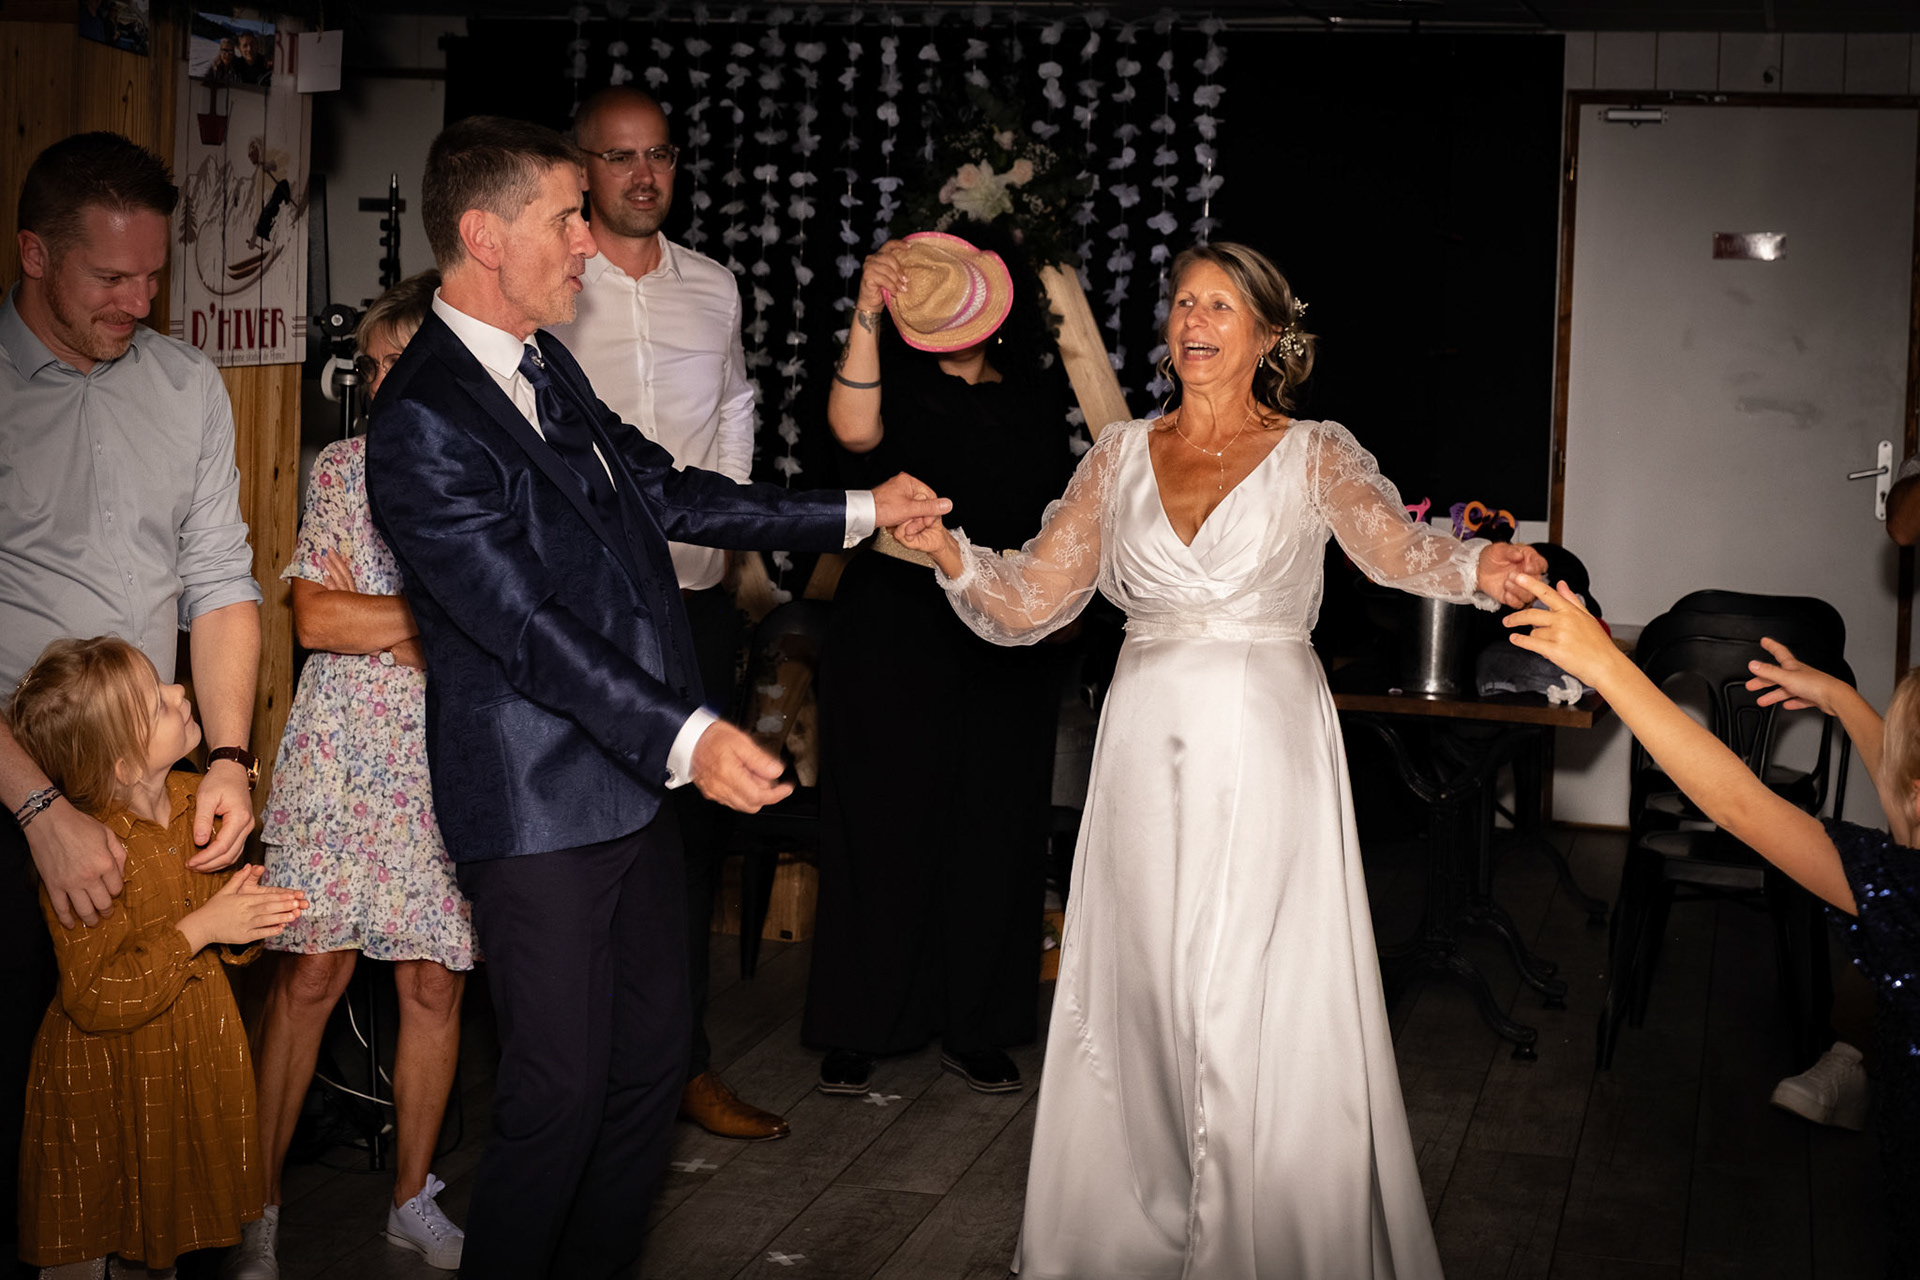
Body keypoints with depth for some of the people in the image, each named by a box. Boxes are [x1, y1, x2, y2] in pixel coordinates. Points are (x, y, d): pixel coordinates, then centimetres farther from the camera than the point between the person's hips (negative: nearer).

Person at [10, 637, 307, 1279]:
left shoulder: (198, 799, -3)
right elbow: (95, 1002, -26)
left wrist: (247, 918, -9)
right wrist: (198, 930, -27)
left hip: (196, 1055, 6)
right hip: (107, 1081, -6)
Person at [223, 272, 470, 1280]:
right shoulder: (343, 468, 3)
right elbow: (314, 619, -5)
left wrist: (375, 618, -9)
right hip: (341, 753, -1)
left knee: (435, 985, 6)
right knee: (309, 974, -1)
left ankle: (413, 1198, 22)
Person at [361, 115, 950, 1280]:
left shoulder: (546, 365, 10)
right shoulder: (424, 420, -18)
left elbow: (661, 489, 19)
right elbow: (527, 626, -24)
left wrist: (855, 515, 19)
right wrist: (686, 738, -33)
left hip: (631, 777, 9)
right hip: (539, 803, -9)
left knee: (654, 1059, 16)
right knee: (562, 1095, -1)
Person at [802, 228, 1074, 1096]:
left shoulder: (1036, 402, 11)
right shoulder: (896, 382, -1)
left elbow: (1060, 519, 17)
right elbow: (854, 430, -24)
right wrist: (868, 310, -28)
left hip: (1004, 637, 3)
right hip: (892, 623, -3)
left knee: (993, 827, 6)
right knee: (883, 818, 0)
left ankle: (975, 1028, 18)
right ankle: (860, 1028, 12)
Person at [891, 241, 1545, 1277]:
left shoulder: (1315, 453, 3)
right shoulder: (1121, 455, 10)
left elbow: (1394, 544, -16)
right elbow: (1029, 600, 6)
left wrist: (1476, 570, -38)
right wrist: (950, 551, -13)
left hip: (1265, 750, -3)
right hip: (1147, 747, 3)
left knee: (1262, 1002, -4)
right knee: (1147, 990, 6)